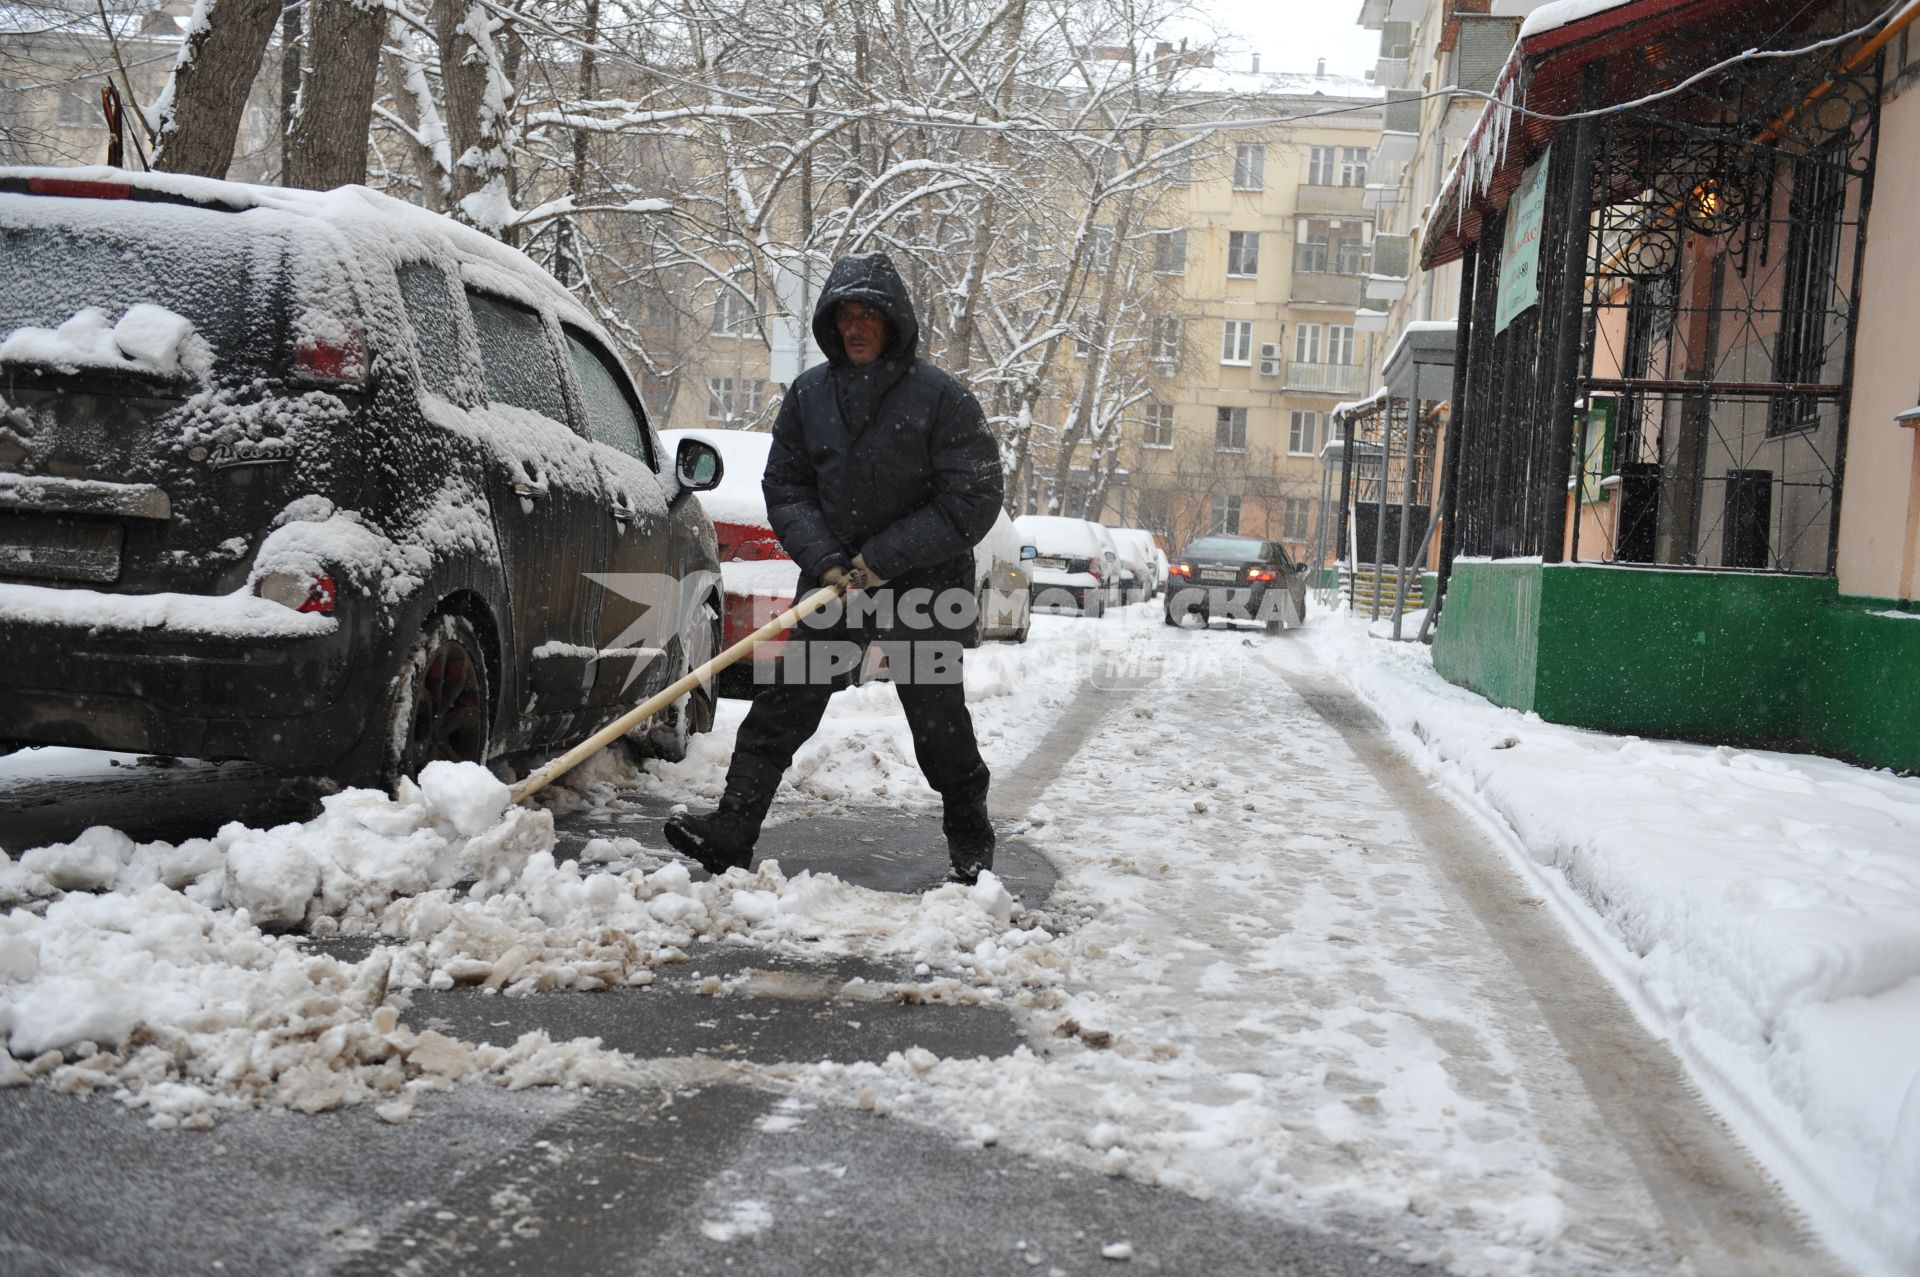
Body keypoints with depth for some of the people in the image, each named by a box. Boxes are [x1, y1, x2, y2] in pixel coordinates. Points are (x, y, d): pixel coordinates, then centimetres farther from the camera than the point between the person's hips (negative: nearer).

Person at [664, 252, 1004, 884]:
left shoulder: (941, 397, -10)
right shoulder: (809, 393, 4)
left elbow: (974, 498, -13)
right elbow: (785, 487, 7)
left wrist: (883, 559, -15)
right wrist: (825, 561, -10)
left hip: (924, 585, -3)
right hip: (832, 582, 4)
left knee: (939, 717, 5)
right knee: (782, 706, -2)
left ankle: (970, 841, 25)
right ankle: (730, 833, 0)